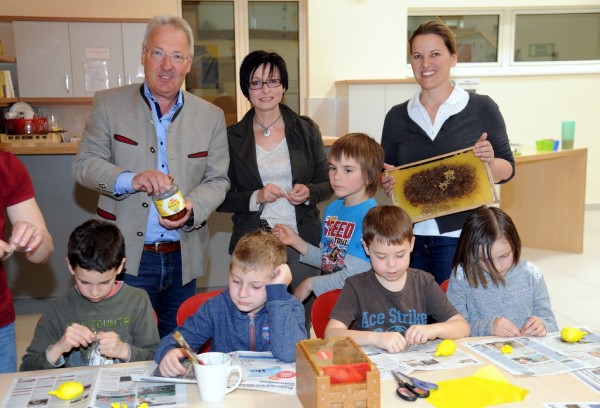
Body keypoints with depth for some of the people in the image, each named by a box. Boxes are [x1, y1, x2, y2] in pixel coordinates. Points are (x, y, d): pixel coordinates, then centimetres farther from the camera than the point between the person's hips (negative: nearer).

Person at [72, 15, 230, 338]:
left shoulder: (211, 116, 6)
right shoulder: (109, 104, 1)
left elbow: (218, 180, 5)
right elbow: (84, 164, -2)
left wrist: (192, 208, -15)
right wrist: (130, 180, -21)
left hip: (183, 259, 2)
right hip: (127, 257, -2)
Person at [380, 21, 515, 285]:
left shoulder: (482, 108, -1)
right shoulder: (397, 116, 7)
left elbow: (507, 170, 3)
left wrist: (490, 162, -17)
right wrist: (387, 182, -8)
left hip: (462, 237, -2)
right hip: (411, 237, 3)